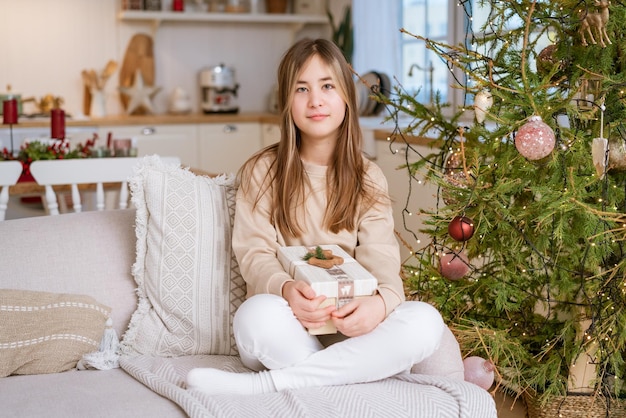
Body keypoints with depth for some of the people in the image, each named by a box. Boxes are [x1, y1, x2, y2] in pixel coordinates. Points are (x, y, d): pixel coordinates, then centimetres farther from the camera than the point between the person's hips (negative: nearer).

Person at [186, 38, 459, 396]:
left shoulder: (368, 179, 9)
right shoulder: (262, 172, 5)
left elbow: (381, 261, -3)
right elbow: (255, 253, -5)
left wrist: (381, 301, -29)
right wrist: (286, 289, -29)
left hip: (351, 327, 3)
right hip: (287, 333, -3)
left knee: (425, 321, -29)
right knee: (260, 313, -38)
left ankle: (264, 383, -25)